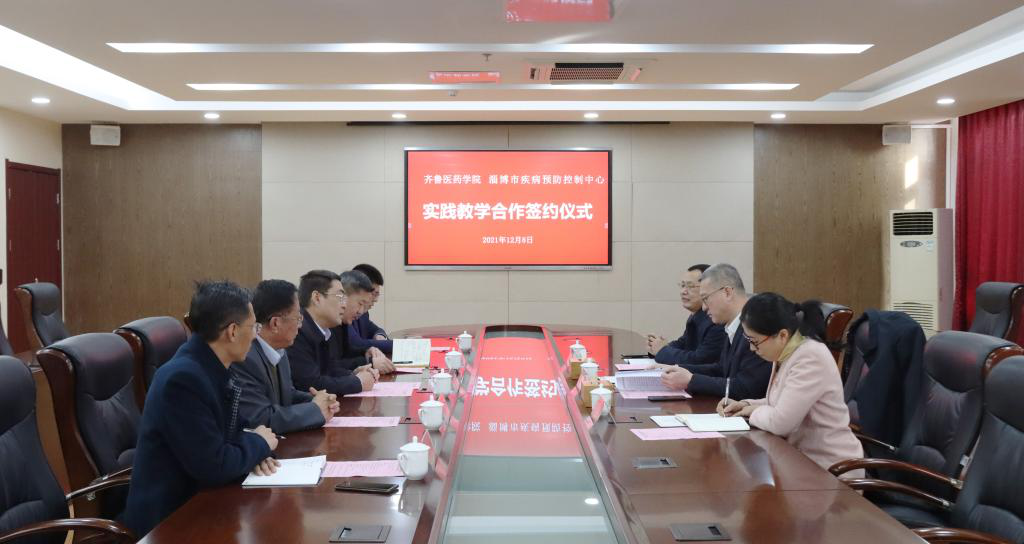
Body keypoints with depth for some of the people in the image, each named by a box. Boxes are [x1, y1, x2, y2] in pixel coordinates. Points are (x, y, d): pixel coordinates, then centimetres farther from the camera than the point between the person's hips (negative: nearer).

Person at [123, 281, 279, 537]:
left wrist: (252, 451, -6)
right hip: (169, 517, -7)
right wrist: (259, 443, -9)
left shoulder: (212, 367, 1)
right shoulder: (183, 378, -24)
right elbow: (212, 466, -25)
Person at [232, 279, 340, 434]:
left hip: (281, 440, 7)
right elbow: (262, 420, -24)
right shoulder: (243, 359, -22)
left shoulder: (279, 351, 4)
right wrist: (316, 409, -13)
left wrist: (317, 400, -2)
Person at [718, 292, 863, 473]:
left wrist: (754, 411, -8)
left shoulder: (811, 358, -24)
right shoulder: (785, 353, 5)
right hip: (802, 458, 8)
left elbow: (780, 422, -28)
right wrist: (745, 405, 4)